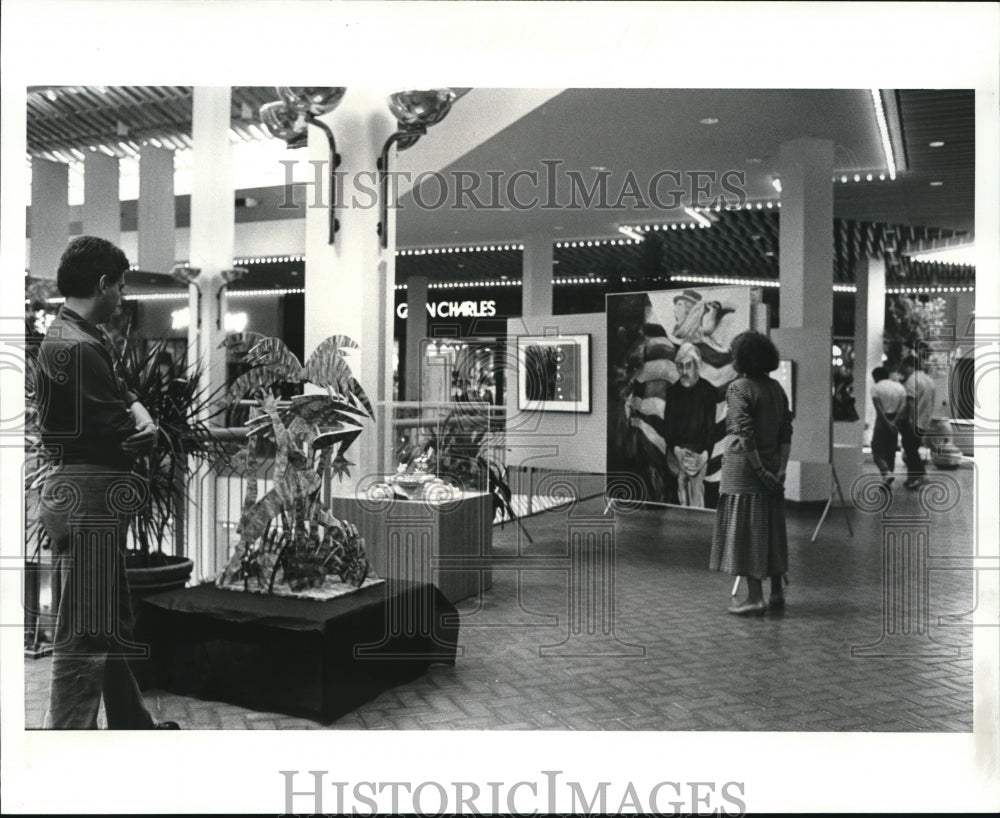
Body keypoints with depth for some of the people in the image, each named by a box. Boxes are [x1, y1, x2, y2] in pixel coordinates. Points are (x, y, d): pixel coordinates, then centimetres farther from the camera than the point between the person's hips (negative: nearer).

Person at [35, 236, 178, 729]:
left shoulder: (65, 336, 14)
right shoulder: (78, 348, -19)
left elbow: (124, 399, 13)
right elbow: (127, 439, -20)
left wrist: (141, 416, -10)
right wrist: (143, 429, 4)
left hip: (91, 497, 11)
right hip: (90, 498, -11)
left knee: (111, 626, 19)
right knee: (83, 635, -2)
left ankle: (131, 724, 33)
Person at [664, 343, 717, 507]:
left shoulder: (708, 390, 2)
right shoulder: (672, 390, 8)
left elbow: (710, 426, 1)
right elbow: (667, 423, 7)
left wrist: (706, 453, -11)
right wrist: (675, 449, -6)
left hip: (699, 450, -1)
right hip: (676, 449, 2)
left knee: (697, 483, -13)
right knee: (682, 483, -12)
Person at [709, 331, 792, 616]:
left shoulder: (738, 388, -11)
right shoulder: (777, 388, 9)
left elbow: (745, 434, -18)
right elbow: (786, 432, 4)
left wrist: (759, 469, -14)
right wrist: (781, 469, 1)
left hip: (744, 467, -7)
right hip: (772, 466, 7)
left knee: (745, 528, -2)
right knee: (771, 528, 14)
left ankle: (755, 597, -1)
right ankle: (777, 592, 22)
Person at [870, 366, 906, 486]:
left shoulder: (876, 388, -4)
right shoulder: (900, 387, 10)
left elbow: (879, 408, -15)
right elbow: (903, 405, -2)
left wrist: (887, 422, -17)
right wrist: (895, 420, -12)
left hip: (882, 421, -5)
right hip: (895, 421, 5)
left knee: (877, 451, 1)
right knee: (891, 452, 13)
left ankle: (886, 473, -20)